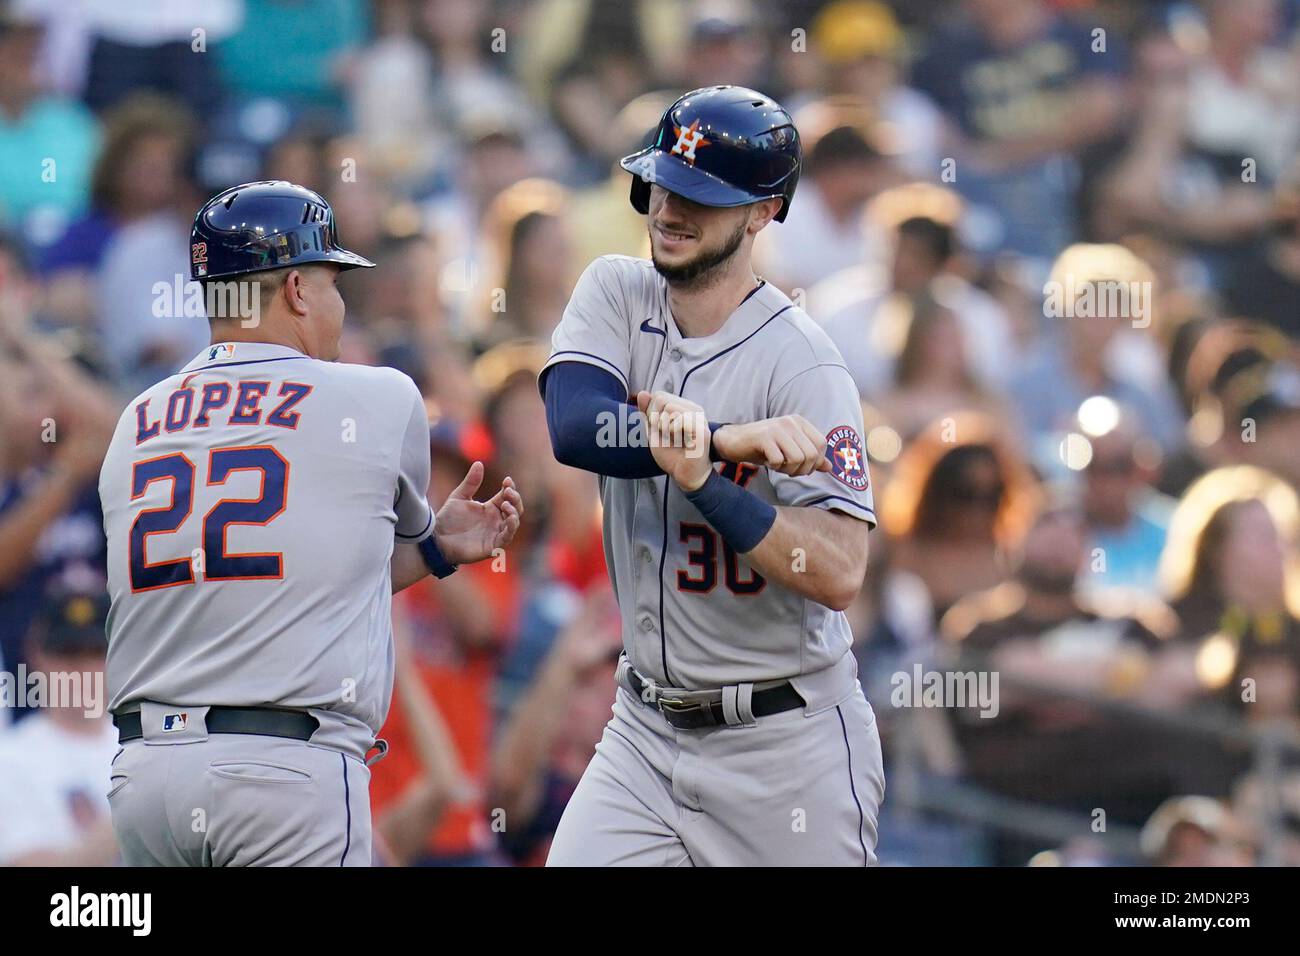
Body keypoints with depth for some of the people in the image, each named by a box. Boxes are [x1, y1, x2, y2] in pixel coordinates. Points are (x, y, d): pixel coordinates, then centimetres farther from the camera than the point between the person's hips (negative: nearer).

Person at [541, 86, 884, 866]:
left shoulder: (803, 363, -16)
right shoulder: (616, 294, 1)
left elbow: (839, 575, -24)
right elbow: (575, 426, -18)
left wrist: (701, 478, -34)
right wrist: (730, 438, -29)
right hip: (647, 728, 5)